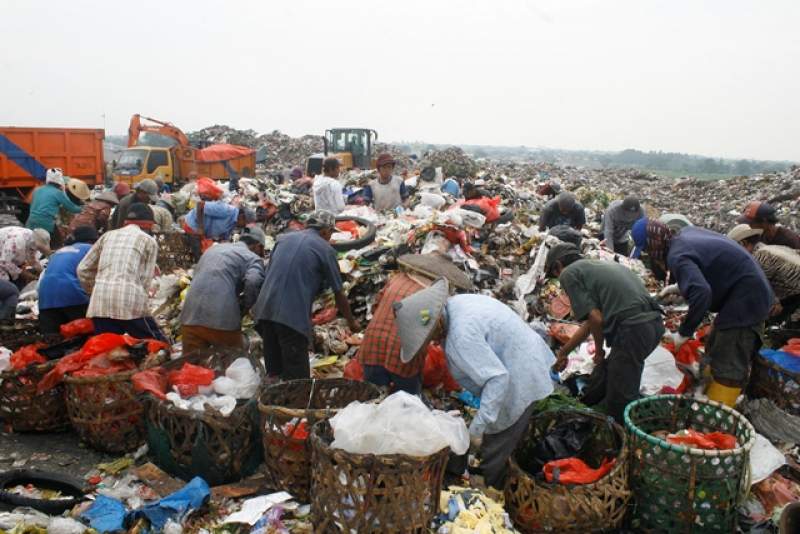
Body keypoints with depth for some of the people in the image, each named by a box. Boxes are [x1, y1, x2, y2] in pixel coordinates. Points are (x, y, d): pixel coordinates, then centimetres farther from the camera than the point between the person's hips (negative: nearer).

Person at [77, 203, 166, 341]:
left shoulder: (107, 236, 21)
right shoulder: (149, 241, 10)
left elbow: (83, 269, 21)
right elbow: (145, 279, 4)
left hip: (100, 303, 5)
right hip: (130, 303, -4)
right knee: (160, 345, 6)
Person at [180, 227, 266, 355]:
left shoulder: (214, 248, 25)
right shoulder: (253, 258, 5)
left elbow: (196, 274, 24)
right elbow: (253, 282, -16)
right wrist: (244, 308, 1)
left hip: (190, 317, 5)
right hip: (222, 320, -5)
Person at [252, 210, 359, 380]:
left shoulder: (284, 238, 17)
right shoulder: (325, 249, 2)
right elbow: (338, 293, 6)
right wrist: (351, 321, 20)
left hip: (265, 310, 6)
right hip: (293, 316, -6)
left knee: (273, 371, 17)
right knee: (297, 376, 2)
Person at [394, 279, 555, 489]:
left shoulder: (461, 334, -32)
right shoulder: (453, 304, -3)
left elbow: (497, 378, -34)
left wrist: (477, 427, -29)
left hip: (521, 379, -10)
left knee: (494, 452, 5)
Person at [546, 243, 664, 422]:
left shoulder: (569, 274, 2)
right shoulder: (598, 266, 26)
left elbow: (595, 319, -8)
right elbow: (589, 323, 31)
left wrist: (599, 349, 11)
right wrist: (563, 352, 40)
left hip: (633, 328, -9)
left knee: (619, 404, 4)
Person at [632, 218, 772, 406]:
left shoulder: (676, 256, -24)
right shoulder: (686, 233, 4)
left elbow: (701, 294, -38)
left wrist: (683, 333, -29)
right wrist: (679, 287, 16)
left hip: (744, 300, -10)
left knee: (729, 367, -8)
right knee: (716, 351, 19)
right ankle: (712, 399, 29)